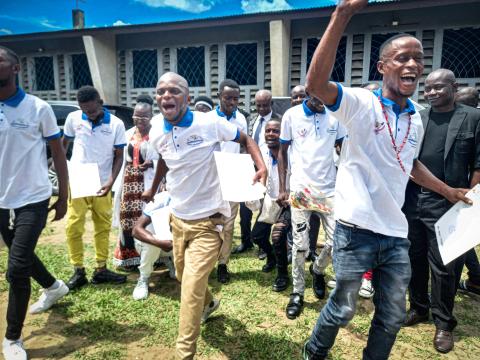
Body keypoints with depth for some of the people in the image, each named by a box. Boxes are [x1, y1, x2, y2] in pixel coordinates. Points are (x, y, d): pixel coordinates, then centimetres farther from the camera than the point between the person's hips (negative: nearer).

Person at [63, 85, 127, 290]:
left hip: (101, 185, 0)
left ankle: (101, 270, 22)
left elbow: (119, 156, -4)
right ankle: (78, 271, 17)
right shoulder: (73, 118, -3)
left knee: (103, 227, 8)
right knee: (73, 227, 1)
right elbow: (64, 142, 13)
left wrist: (110, 182, -16)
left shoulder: (116, 124, -7)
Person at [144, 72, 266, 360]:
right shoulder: (157, 131, 0)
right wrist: (153, 189, 29)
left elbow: (246, 139, -5)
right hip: (178, 217, 7)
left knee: (191, 288, -10)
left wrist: (262, 167, -21)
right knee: (184, 276, 24)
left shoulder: (209, 123, -16)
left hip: (207, 219, -6)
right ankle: (209, 303, 57)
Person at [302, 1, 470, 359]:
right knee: (343, 308, 12)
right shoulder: (360, 103, -11)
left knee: (392, 317, 18)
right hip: (357, 229, -6)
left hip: (396, 234, 6)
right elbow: (315, 83, -30)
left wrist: (448, 191, 26)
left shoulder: (416, 120, 9)